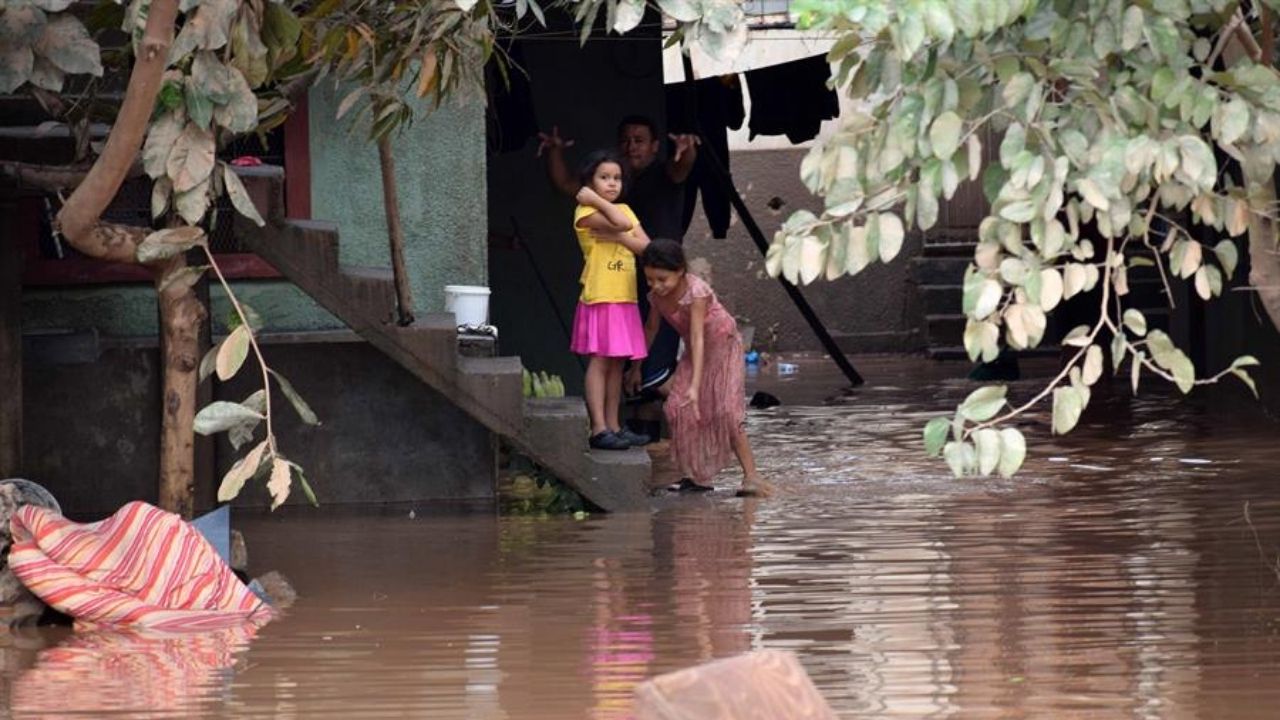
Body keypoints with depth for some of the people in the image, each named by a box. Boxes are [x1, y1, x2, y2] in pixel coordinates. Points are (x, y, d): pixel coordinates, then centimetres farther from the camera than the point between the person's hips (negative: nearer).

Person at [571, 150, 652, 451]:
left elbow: (646, 246, 4)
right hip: (600, 298, -7)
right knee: (600, 361, -9)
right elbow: (620, 223, -23)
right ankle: (599, 429, -12)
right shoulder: (585, 212, -7)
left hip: (625, 299, 7)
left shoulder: (624, 210, 15)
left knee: (617, 363, 9)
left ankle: (613, 426, 13)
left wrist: (620, 237, -11)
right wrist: (596, 199, -14)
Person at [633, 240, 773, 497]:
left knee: (726, 411, -18)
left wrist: (695, 385, -44)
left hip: (722, 345, -6)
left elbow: (698, 338, -37)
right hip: (694, 353, 6)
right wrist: (637, 367, 17)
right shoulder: (656, 296, -11)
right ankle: (696, 476, -2)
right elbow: (651, 328, 8)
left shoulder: (696, 291, -32)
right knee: (677, 406, -9)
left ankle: (751, 476, -14)